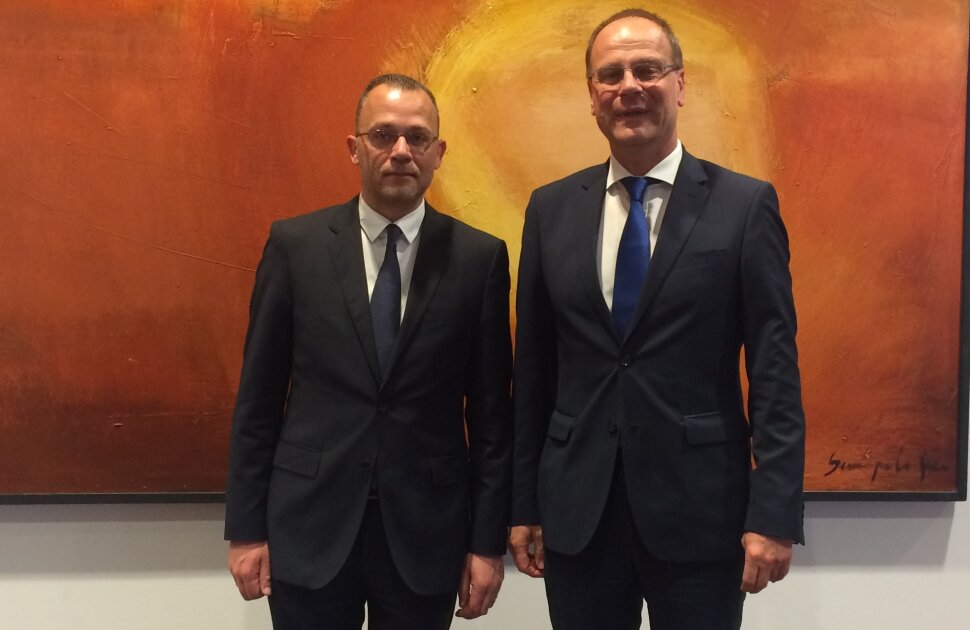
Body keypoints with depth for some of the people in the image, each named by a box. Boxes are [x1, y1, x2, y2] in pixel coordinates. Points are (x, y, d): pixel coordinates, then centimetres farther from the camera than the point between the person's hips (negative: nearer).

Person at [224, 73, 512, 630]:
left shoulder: (479, 257, -2)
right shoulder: (295, 244, -1)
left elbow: (491, 410, 0)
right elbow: (259, 397, 1)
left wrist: (488, 541, -1)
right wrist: (246, 527, 1)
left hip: (427, 529, 0)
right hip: (310, 525, 0)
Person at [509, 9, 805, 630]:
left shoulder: (745, 204, -3)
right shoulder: (551, 209, 5)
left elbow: (775, 371, -5)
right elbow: (532, 369, 6)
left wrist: (774, 514, -10)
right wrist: (523, 503, 7)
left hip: (701, 509, -2)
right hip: (575, 511, 3)